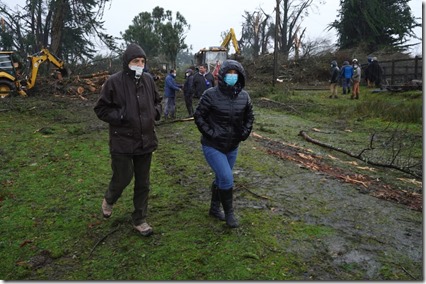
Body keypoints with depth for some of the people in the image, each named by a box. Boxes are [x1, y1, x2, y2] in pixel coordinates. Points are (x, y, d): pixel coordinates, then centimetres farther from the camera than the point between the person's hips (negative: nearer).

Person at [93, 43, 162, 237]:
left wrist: (155, 112, 1)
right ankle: (108, 200, 40)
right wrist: (121, 116, -17)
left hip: (145, 140, 5)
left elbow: (157, 101, 20)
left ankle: (139, 220, 28)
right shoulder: (114, 82, -11)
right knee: (123, 178, 3)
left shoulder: (148, 80, 3)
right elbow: (101, 109, -6)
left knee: (143, 183, 12)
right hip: (123, 141, -5)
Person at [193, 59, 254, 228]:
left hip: (232, 147, 5)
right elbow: (198, 116, -9)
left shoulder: (244, 96, -1)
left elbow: (249, 117, 12)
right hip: (213, 146, -5)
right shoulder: (211, 94, -15)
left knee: (221, 179, 17)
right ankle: (229, 212, 12)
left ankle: (215, 208, 38)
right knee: (227, 179, -11)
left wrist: (245, 132, 1)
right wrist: (210, 133, -15)